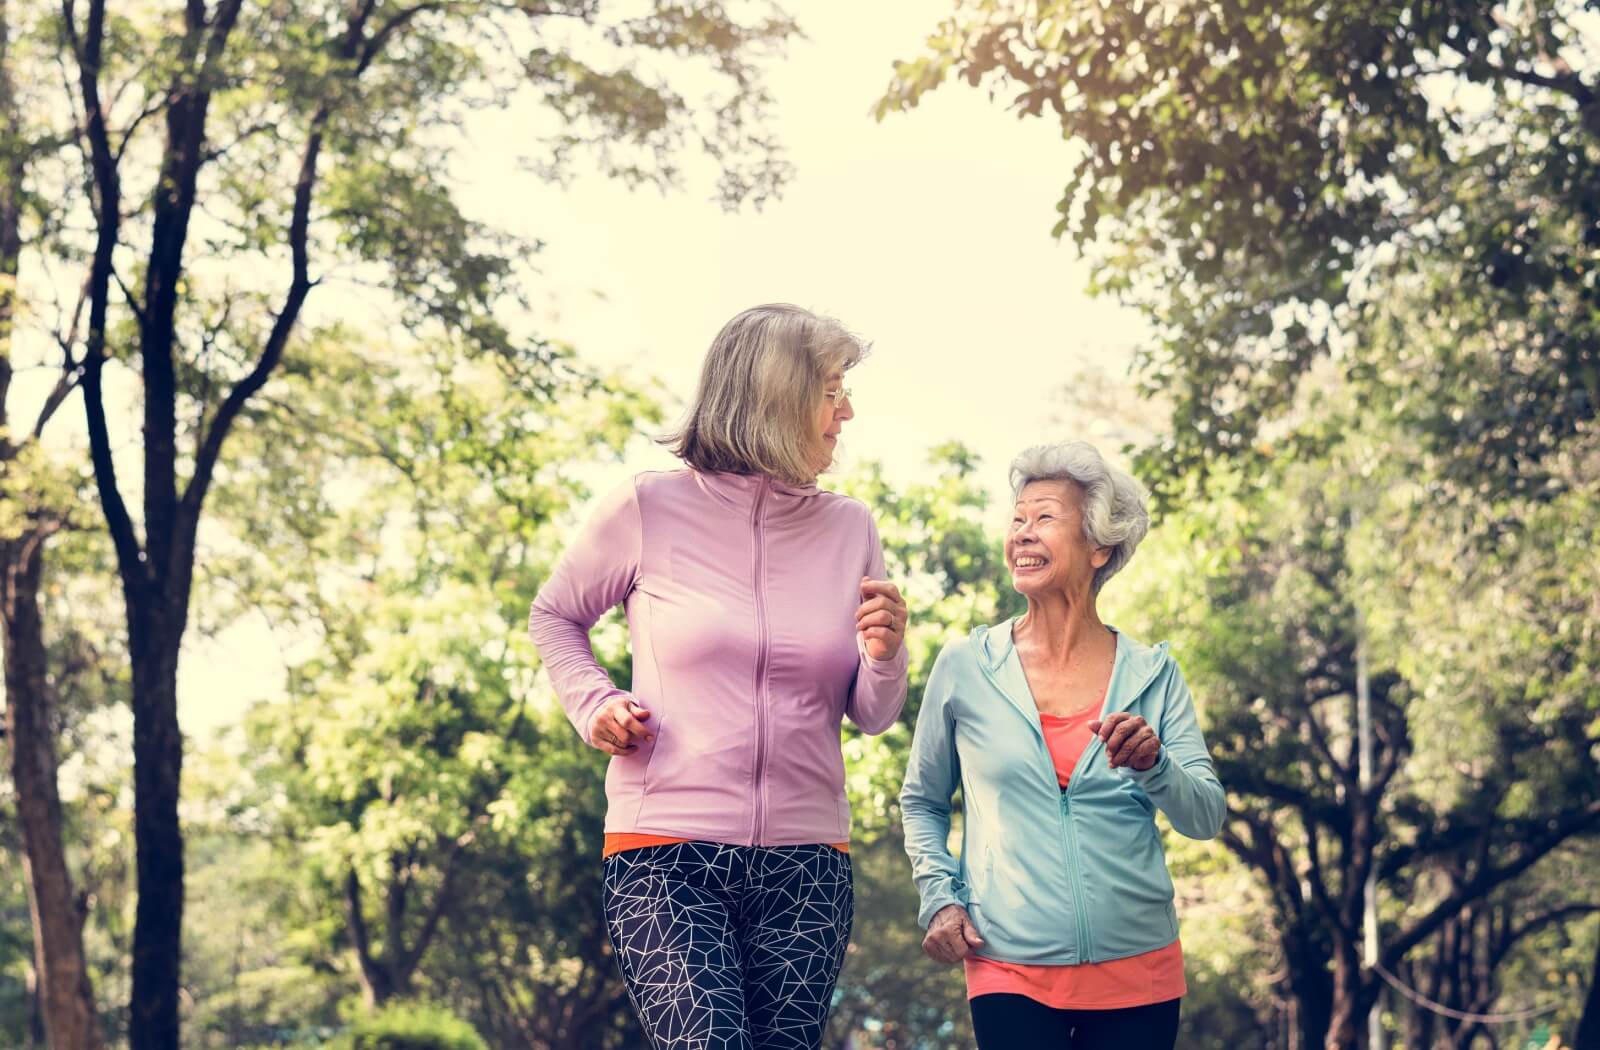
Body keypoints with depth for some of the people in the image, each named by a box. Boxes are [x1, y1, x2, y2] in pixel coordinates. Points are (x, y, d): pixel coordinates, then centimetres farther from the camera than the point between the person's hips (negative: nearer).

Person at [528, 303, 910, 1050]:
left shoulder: (849, 529, 8)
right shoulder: (649, 507, -1)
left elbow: (872, 717, 12)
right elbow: (553, 616, 16)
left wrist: (885, 657, -9)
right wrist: (592, 703, -1)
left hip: (805, 859, 4)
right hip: (666, 852, -3)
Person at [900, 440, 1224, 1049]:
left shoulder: (1151, 674, 2)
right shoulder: (966, 668, 0)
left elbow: (1207, 818, -1)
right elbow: (921, 801, 12)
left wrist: (1154, 766, -19)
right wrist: (939, 899, -1)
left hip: (1139, 972, 1)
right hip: (1011, 970, -1)